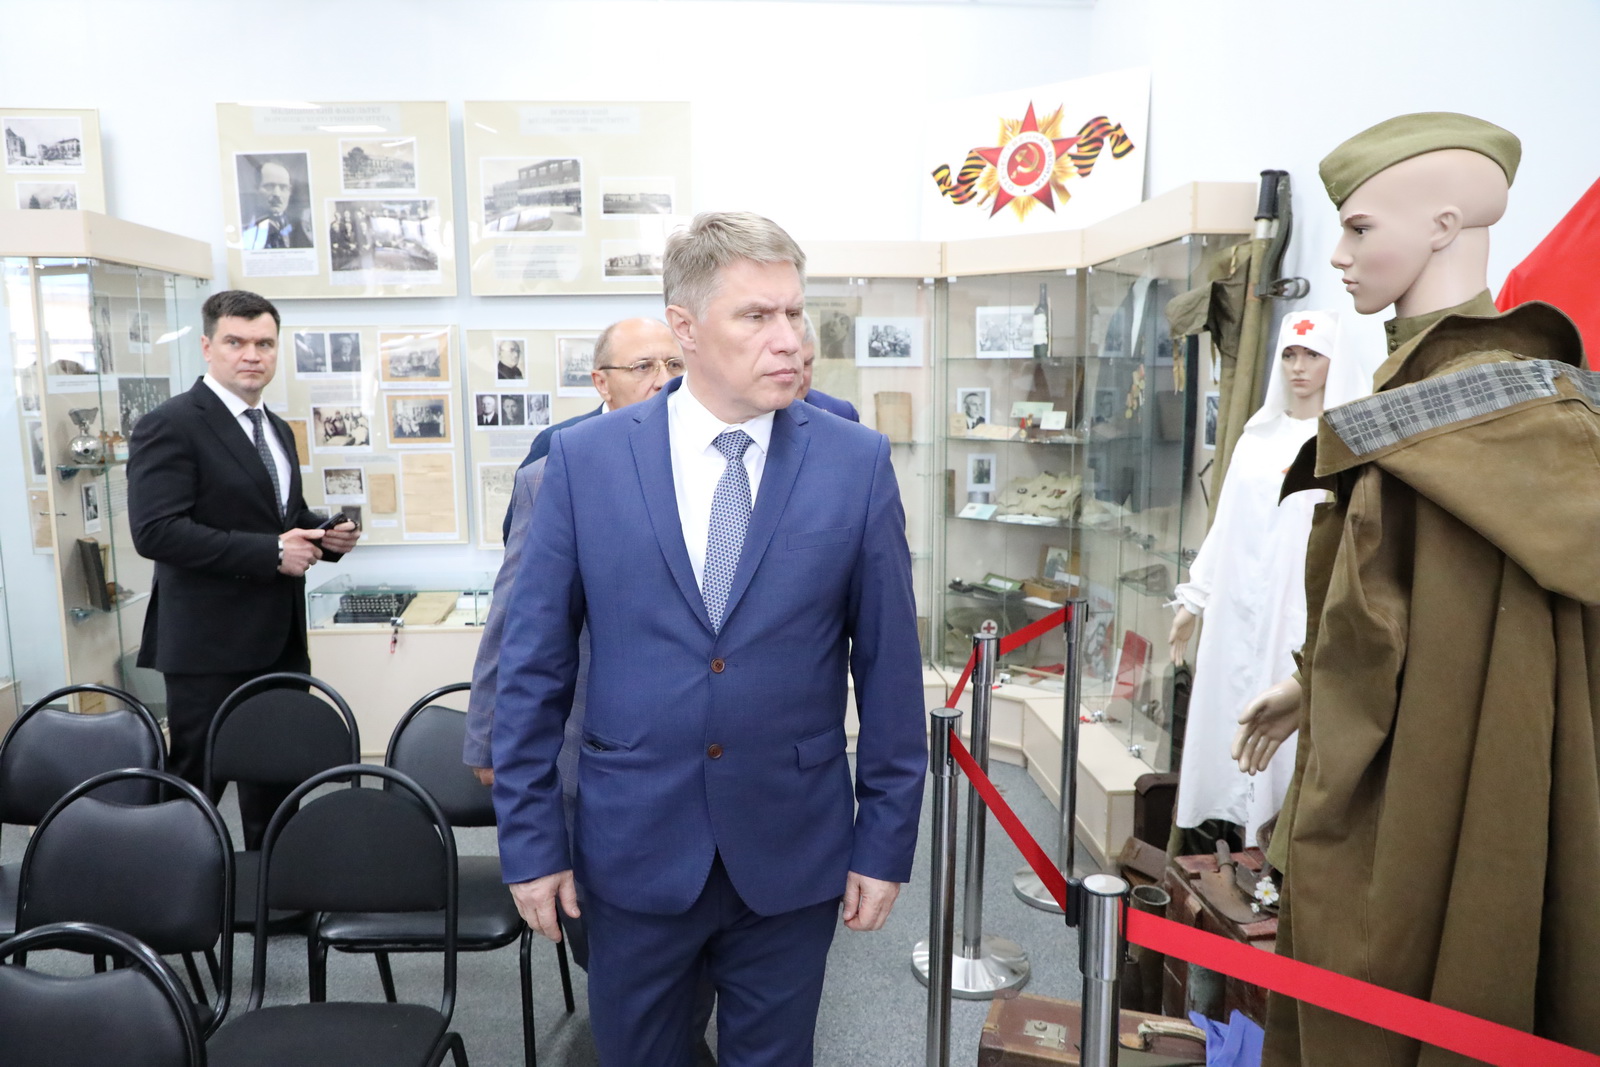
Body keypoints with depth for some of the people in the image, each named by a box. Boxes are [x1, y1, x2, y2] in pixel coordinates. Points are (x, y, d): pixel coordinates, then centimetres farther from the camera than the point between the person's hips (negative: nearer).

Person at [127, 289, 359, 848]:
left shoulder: (277, 430, 15)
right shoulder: (169, 426, -11)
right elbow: (156, 531, -22)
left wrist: (326, 534, 2)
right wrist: (269, 552, -23)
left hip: (281, 640, 8)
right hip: (209, 645, -8)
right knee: (196, 782, 4)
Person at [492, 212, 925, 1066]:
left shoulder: (856, 463, -7)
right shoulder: (583, 459, -7)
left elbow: (888, 667, -3)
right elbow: (533, 664, -2)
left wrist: (886, 842, -1)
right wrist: (530, 837, -2)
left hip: (794, 851, 0)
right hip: (635, 844, 1)